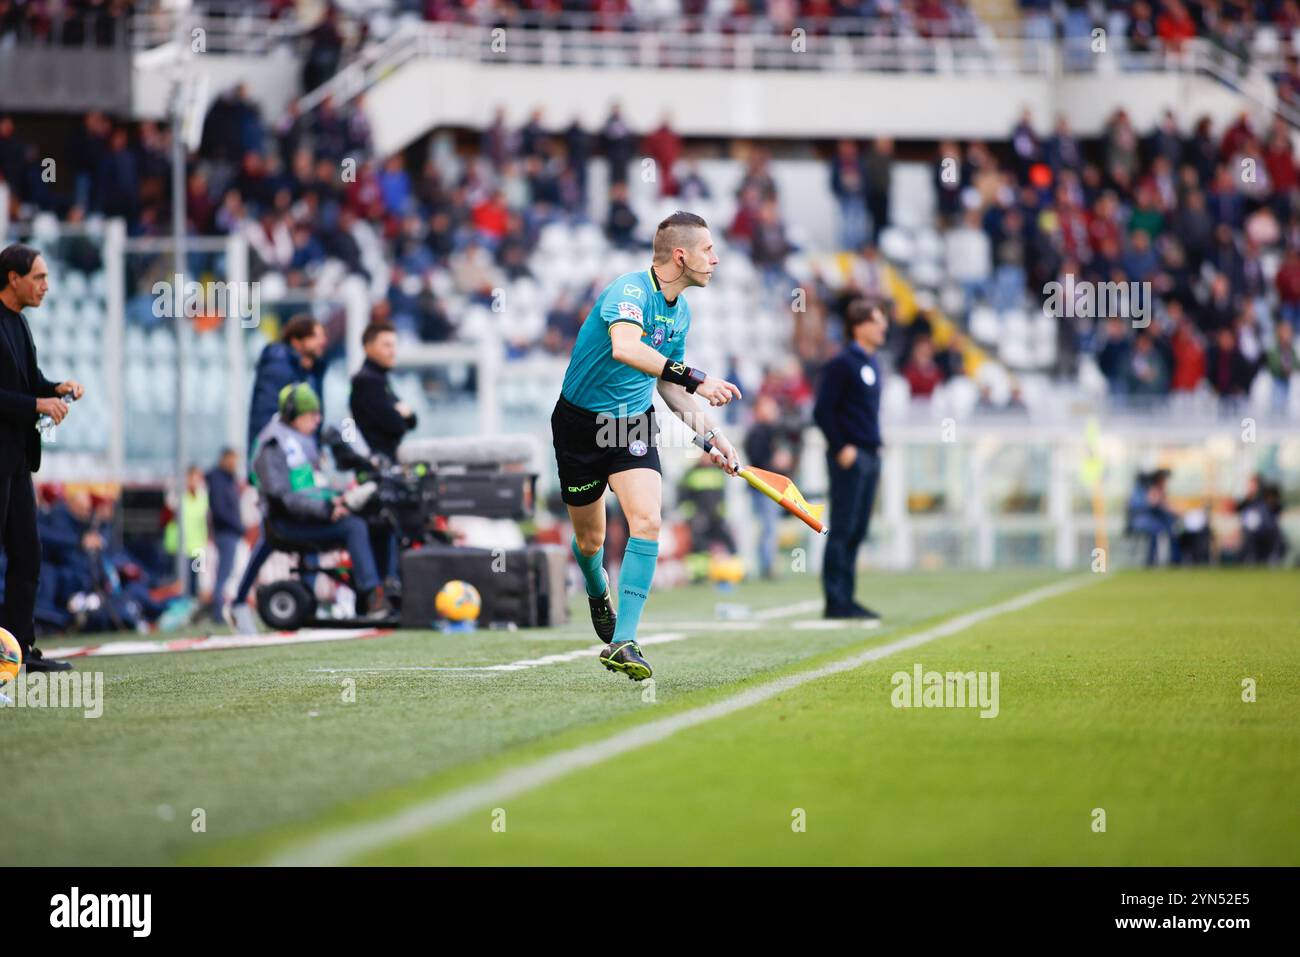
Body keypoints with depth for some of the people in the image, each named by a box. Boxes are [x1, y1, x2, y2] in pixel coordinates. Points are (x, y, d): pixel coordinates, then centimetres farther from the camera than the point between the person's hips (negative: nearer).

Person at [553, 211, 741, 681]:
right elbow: (625, 348, -46)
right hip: (581, 423, -5)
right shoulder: (629, 291, -24)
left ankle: (622, 641, -20)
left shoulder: (680, 312, 3)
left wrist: (710, 432, 11)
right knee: (590, 542, 9)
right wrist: (694, 380, -52)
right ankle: (598, 594, 47)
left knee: (646, 522, -19)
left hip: (633, 425, 5)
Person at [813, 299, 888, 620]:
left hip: (869, 458, 9)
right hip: (849, 458, -9)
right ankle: (836, 601, -6)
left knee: (857, 531, 10)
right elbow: (823, 411, -14)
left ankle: (845, 598, 15)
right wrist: (841, 449, -16)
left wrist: (874, 446, 16)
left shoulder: (872, 363, 15)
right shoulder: (842, 364, -11)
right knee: (843, 530, -7)